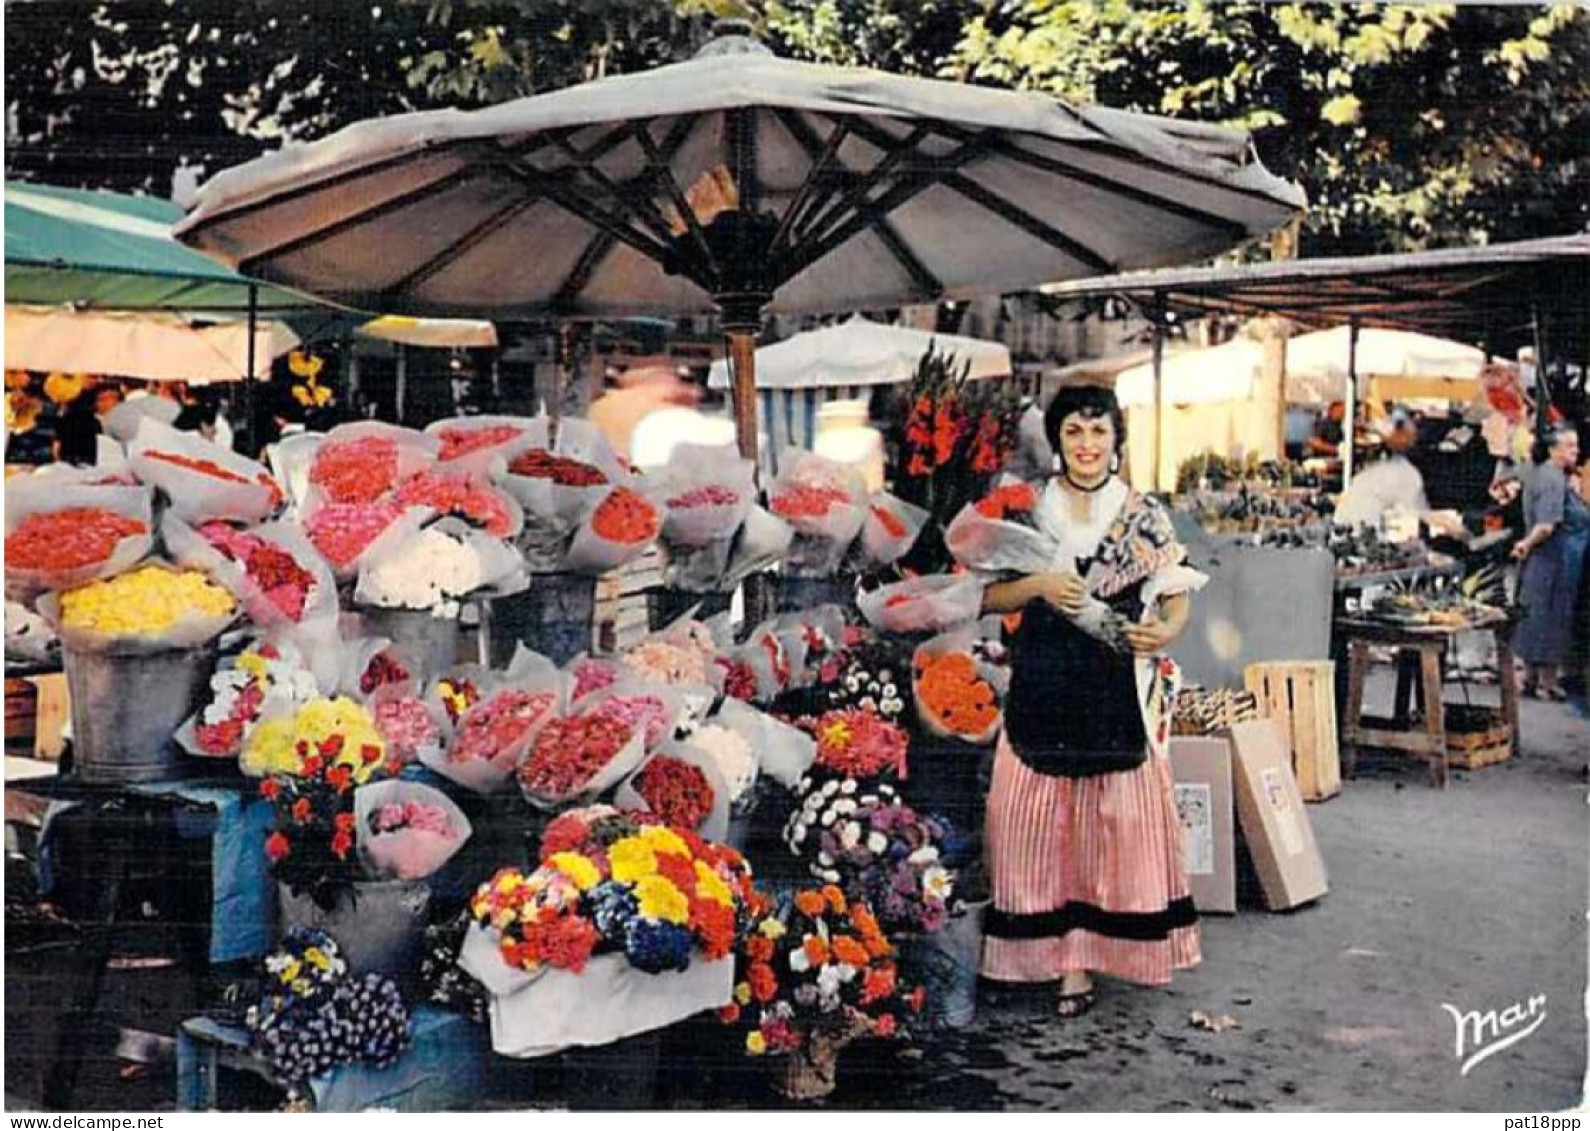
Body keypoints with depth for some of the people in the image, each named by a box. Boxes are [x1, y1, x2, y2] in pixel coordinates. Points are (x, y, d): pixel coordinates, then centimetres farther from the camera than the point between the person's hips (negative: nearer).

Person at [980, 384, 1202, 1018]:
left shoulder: (1145, 517, 6)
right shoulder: (1027, 512, 7)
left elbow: (1177, 598, 6)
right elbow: (986, 597, 5)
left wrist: (1165, 632, -14)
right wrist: (1038, 586, -12)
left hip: (1120, 693, 0)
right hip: (1044, 687, 1)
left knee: (1120, 821, 1)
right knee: (1038, 822, 0)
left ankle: (1090, 946, 14)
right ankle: (1064, 958, 9)